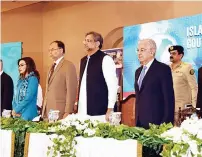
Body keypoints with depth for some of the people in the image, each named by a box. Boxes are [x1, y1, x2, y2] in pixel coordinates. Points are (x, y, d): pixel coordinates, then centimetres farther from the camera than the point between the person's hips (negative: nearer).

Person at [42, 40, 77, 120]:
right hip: (47, 112, 7)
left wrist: (67, 112, -16)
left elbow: (71, 91, -12)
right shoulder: (52, 67, 20)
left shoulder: (69, 66, -6)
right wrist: (44, 111, 11)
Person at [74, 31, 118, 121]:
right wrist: (77, 103, 14)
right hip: (83, 110, 7)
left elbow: (113, 85, -12)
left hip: (99, 111, -7)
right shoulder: (83, 60, 15)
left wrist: (110, 109, -15)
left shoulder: (105, 59, -7)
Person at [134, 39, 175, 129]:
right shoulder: (138, 71, 17)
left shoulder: (163, 69, -6)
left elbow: (169, 98, -9)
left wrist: (166, 124, -14)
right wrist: (136, 120, 14)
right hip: (140, 123, 7)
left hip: (156, 122, -6)